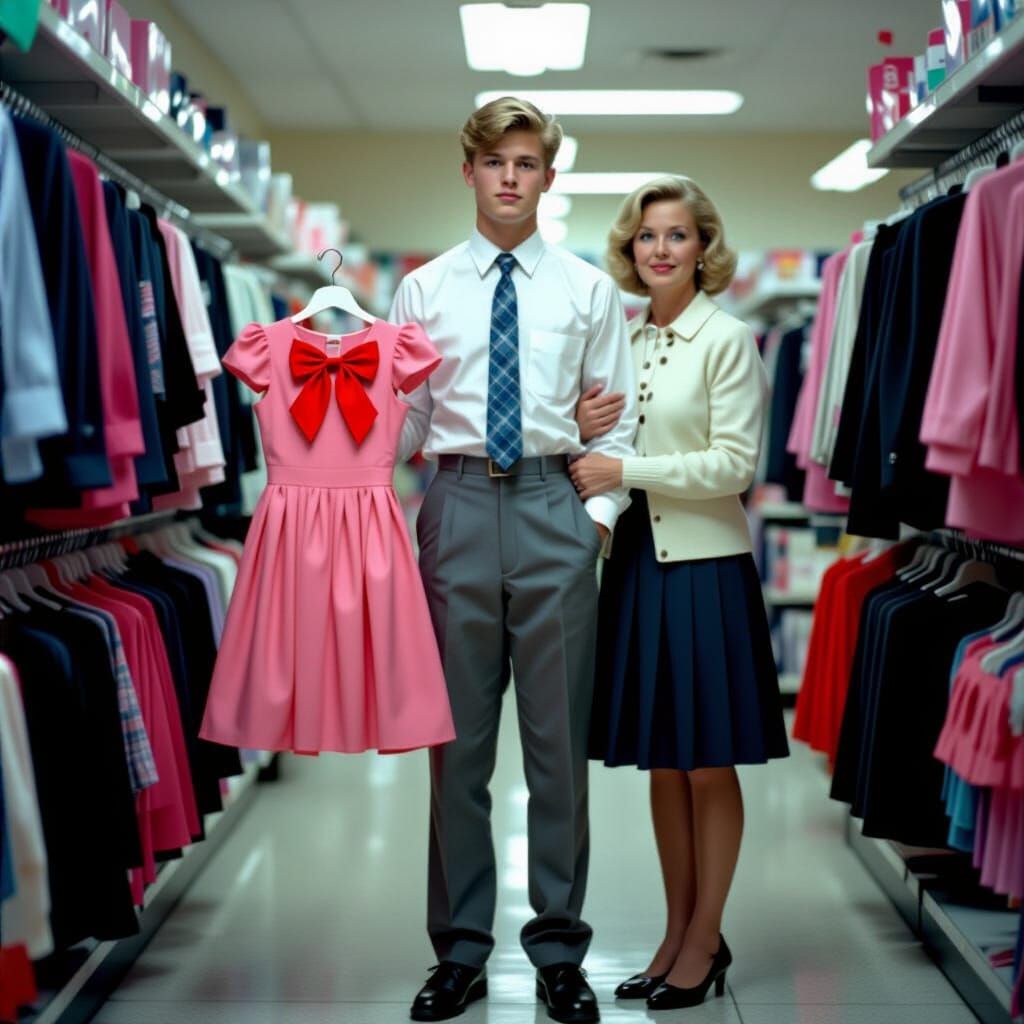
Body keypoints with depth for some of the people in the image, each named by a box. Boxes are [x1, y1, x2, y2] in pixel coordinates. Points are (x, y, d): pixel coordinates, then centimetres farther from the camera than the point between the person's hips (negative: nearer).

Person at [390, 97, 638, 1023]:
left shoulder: (589, 288, 9)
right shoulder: (425, 288, 10)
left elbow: (617, 420, 8)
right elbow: (403, 420, 7)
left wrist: (599, 512, -3)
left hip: (555, 509, 0)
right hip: (458, 505, 1)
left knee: (560, 739, 5)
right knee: (457, 739, 6)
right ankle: (461, 948, 19)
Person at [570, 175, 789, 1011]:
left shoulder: (728, 339, -6)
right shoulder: (625, 340, 12)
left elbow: (734, 462, -13)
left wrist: (627, 469, -17)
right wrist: (586, 432, -2)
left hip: (705, 566, -6)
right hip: (638, 562, 6)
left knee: (709, 766, 3)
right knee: (662, 764, 12)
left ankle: (705, 944, 16)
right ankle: (679, 933, 24)